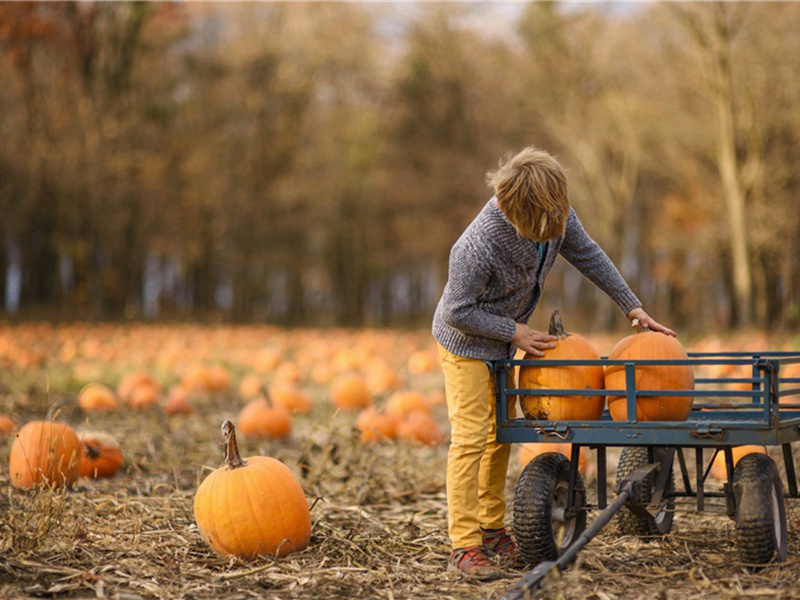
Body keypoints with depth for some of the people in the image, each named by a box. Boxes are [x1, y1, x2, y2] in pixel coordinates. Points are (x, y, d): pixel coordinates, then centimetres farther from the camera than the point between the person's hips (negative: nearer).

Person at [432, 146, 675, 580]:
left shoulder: (555, 213, -18)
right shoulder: (477, 248, -39)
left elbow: (587, 255, -2)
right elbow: (456, 312, -28)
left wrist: (632, 307, 0)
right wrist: (514, 332, -22)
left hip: (504, 342, 8)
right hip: (466, 342, -7)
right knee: (471, 437, -12)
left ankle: (492, 531, 24)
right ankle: (463, 545, -7)